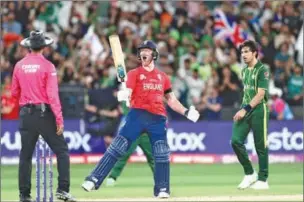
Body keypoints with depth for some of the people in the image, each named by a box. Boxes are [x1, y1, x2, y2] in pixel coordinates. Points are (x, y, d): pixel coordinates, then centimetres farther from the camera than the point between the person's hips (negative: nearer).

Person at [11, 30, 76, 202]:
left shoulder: (19, 66, 4)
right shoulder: (47, 66, -8)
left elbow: (14, 93, 11)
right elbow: (52, 94, -14)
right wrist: (59, 119, -14)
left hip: (26, 114, 4)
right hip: (44, 113, -4)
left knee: (25, 155, 10)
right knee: (62, 151, 4)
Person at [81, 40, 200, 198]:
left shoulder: (162, 77, 17)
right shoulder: (134, 73, 6)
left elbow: (171, 99, 24)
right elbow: (128, 93, -9)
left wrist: (185, 112, 12)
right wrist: (123, 96, -33)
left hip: (157, 118, 3)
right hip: (137, 114, -3)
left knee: (162, 154, -4)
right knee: (117, 148, -11)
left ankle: (162, 190, 7)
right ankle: (93, 180, -14)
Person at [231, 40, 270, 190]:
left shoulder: (262, 70, -8)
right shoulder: (244, 71, 15)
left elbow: (260, 94, -15)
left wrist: (246, 109, -19)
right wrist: (243, 109, 14)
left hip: (258, 110, -7)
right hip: (245, 109, 7)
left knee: (260, 145, -2)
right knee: (236, 141, -5)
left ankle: (263, 180, 5)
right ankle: (249, 174, 7)